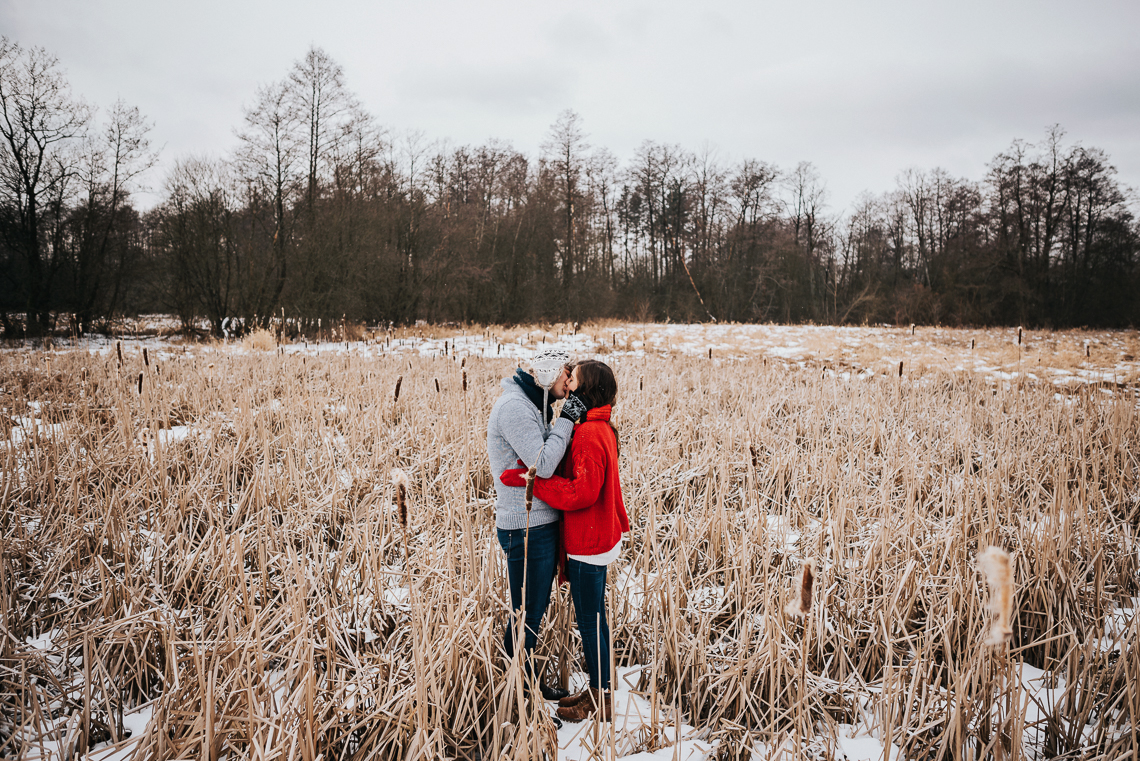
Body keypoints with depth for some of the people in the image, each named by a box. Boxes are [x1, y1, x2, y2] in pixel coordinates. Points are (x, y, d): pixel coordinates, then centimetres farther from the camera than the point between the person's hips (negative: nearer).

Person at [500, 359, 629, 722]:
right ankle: (597, 690, 30)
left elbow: (581, 492, -27)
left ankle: (601, 703, 15)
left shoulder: (590, 435, -22)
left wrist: (529, 479, -24)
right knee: (591, 619, 18)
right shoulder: (600, 428, 10)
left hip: (589, 545, -10)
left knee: (590, 622, 2)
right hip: (598, 538, 10)